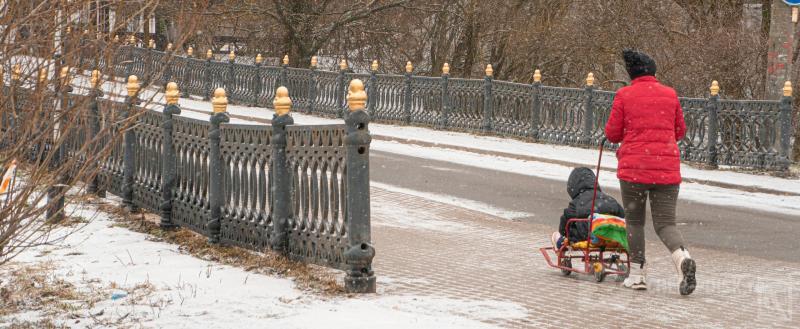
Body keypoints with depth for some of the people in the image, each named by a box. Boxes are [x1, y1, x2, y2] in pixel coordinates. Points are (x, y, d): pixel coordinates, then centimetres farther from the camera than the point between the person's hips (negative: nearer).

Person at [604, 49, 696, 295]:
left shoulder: (624, 95, -2)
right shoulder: (670, 95, 6)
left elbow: (612, 133, 1)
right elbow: (680, 131, 15)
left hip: (633, 166, -2)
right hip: (667, 168, 2)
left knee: (635, 220, 13)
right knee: (665, 222, 5)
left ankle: (637, 274, 12)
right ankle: (682, 257, -23)